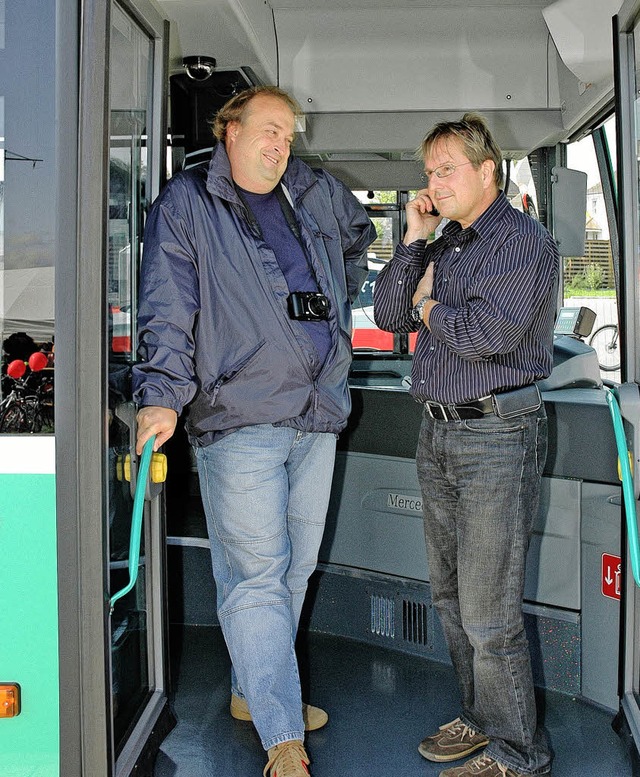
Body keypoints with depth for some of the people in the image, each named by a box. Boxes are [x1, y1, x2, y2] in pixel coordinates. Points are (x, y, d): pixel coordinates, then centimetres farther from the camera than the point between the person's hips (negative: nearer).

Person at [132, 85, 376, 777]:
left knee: (294, 568, 14)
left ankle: (253, 693, 32)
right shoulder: (186, 203, 0)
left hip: (317, 413, 7)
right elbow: (167, 310, -9)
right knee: (255, 574, -6)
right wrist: (161, 396, -21)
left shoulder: (316, 195, 15)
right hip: (239, 418, -6)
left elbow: (359, 235, 38)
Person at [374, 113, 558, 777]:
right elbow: (388, 315, 11)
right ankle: (481, 717, 33)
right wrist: (413, 239, 4)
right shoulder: (444, 243, 16)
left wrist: (430, 308, -4)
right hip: (437, 433, 9)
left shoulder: (524, 242, -9)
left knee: (488, 612, -4)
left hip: (496, 436, -8)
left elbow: (491, 333, -23)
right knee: (450, 596, 16)